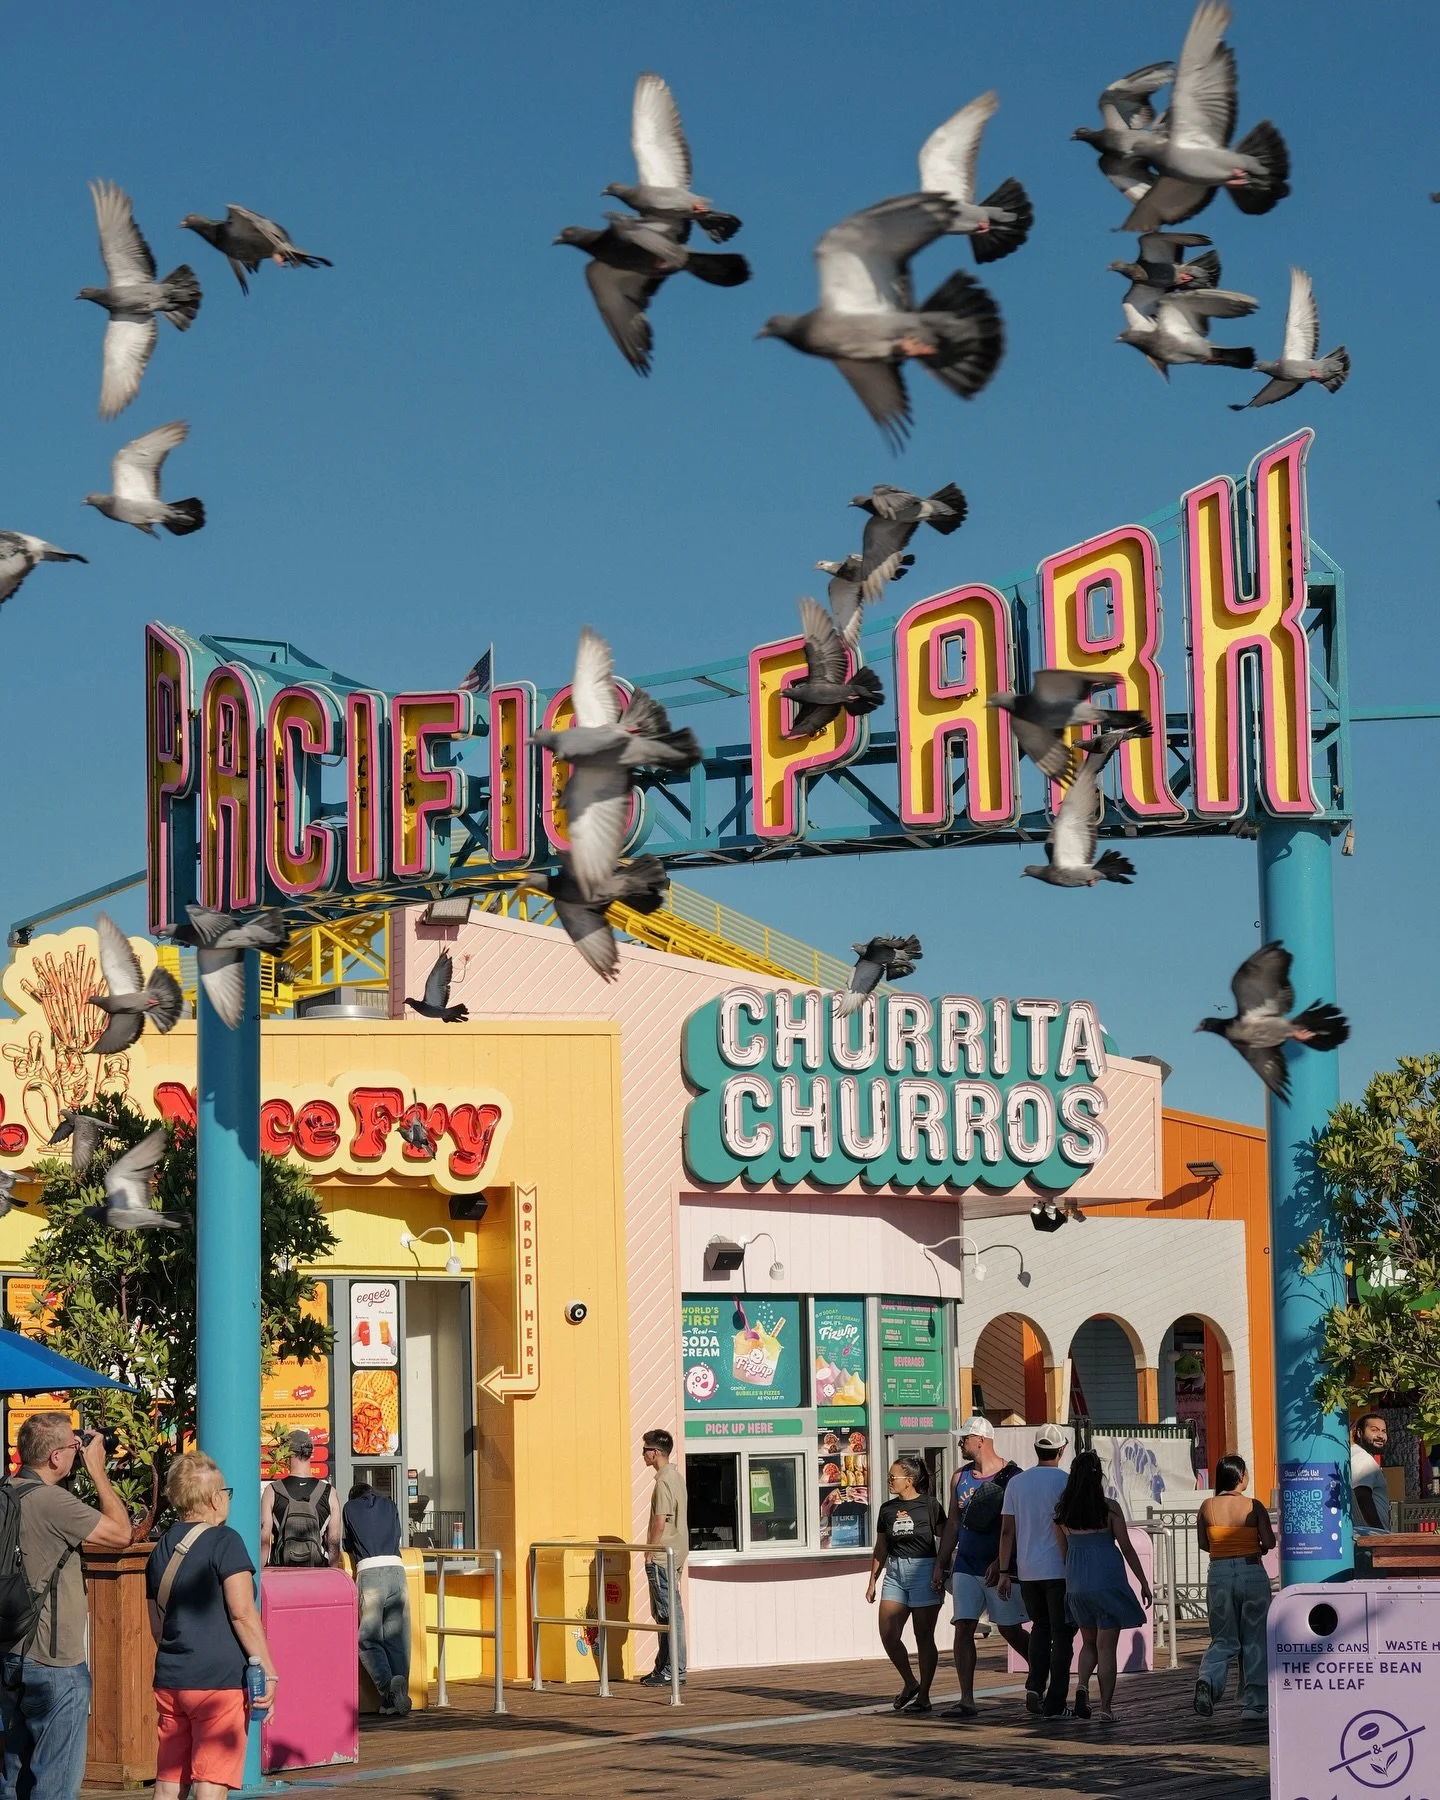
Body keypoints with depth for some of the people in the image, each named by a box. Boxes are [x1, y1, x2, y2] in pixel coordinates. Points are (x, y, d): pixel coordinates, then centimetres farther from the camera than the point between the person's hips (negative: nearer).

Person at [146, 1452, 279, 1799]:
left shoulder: (162, 1550, 13)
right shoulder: (224, 1541, -8)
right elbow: (243, 1613, -13)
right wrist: (268, 1671, -10)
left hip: (170, 1682, 6)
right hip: (220, 1680, -6)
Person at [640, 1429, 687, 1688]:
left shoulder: (663, 1482, -16)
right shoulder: (676, 1477, 14)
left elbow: (660, 1523, -20)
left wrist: (650, 1552, -12)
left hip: (662, 1557, -10)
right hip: (676, 1554, 10)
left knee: (669, 1613, -7)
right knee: (664, 1613, 14)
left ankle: (674, 1671, -6)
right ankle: (663, 1668, 19)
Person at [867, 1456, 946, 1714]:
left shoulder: (930, 1506, -3)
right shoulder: (887, 1509, 11)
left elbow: (945, 1542, -2)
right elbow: (881, 1549, 18)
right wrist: (873, 1581, 16)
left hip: (924, 1571, -5)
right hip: (895, 1574, 5)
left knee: (924, 1637, 0)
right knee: (888, 1634, -5)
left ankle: (923, 1696, 7)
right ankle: (910, 1684, 15)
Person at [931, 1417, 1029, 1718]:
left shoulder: (1011, 1476, -8)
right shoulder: (960, 1478, 11)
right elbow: (952, 1524, 16)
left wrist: (1001, 1561, -18)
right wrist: (939, 1565, 12)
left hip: (999, 1566, -5)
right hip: (966, 1566, 5)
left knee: (1010, 1630, 1)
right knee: (963, 1628, -5)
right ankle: (966, 1700, -6)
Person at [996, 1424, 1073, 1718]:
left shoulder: (1016, 1483, 6)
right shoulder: (1066, 1482, -7)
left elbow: (1007, 1531, 5)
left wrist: (1004, 1572, 8)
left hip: (1027, 1571, 4)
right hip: (1060, 1569, -4)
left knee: (1040, 1627, 21)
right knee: (1061, 1634, 3)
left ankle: (1034, 1687, 4)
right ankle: (1054, 1703, 0)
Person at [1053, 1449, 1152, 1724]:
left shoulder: (1062, 1510, 1)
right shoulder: (1109, 1508, -9)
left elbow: (1062, 1550, 8)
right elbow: (1127, 1548, -5)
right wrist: (1143, 1582, 4)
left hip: (1076, 1581, 4)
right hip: (1108, 1579, -3)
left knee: (1089, 1642, 19)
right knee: (1106, 1647, 3)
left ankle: (1082, 1685, -7)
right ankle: (1106, 1709, 3)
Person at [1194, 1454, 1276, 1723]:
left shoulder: (1207, 1507, -1)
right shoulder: (1253, 1507, -8)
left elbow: (1204, 1544, 8)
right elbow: (1269, 1542, -7)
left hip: (1219, 1574, 2)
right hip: (1252, 1573, -2)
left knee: (1223, 1639, 13)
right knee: (1254, 1641, 8)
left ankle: (1209, 1680, -15)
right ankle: (1254, 1704, 9)